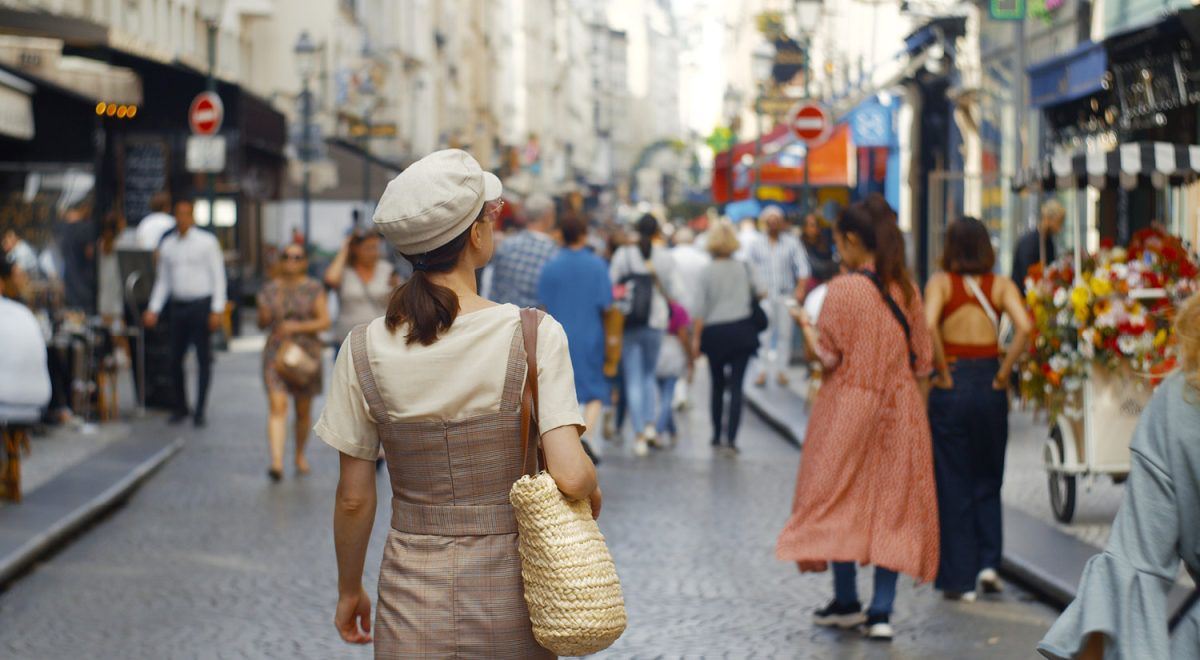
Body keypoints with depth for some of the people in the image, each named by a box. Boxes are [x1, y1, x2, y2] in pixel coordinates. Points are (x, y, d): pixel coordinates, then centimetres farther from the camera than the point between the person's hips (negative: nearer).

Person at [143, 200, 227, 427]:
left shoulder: (207, 242, 0)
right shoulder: (168, 245, 11)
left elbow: (218, 277, -2)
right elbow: (163, 280, 16)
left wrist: (217, 310, -10)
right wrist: (153, 310, 8)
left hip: (201, 305, -4)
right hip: (177, 305, 4)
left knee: (204, 358, -2)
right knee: (175, 359, 4)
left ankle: (200, 411, 4)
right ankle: (180, 407, 17)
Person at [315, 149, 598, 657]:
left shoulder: (364, 351, -7)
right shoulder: (534, 336, -13)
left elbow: (353, 499, -2)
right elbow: (570, 475, -21)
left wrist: (349, 590, 13)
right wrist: (593, 492, 2)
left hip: (413, 606, 1)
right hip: (510, 593, -1)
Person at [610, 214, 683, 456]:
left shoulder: (622, 255, -4)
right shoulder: (665, 258, -3)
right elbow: (673, 293, 1)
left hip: (628, 324, -1)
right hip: (655, 322, 1)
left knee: (633, 379, 2)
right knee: (648, 374, 20)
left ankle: (640, 435, -4)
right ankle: (650, 424, 6)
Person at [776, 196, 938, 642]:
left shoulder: (843, 290, -13)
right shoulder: (906, 290, 2)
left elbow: (829, 356, -11)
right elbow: (923, 359, 6)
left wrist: (806, 325, 7)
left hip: (850, 406, -4)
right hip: (901, 408, 4)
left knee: (841, 499, 10)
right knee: (893, 503, 6)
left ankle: (846, 601, 15)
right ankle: (882, 610, 4)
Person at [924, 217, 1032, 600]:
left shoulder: (941, 282, -2)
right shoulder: (1001, 285, 2)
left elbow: (928, 327, -19)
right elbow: (1024, 327, -14)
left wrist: (942, 372, -9)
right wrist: (1004, 373, -6)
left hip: (952, 386, -2)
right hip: (990, 387, 2)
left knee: (954, 486, 6)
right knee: (988, 482, 19)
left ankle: (960, 579, 7)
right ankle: (988, 562, 7)